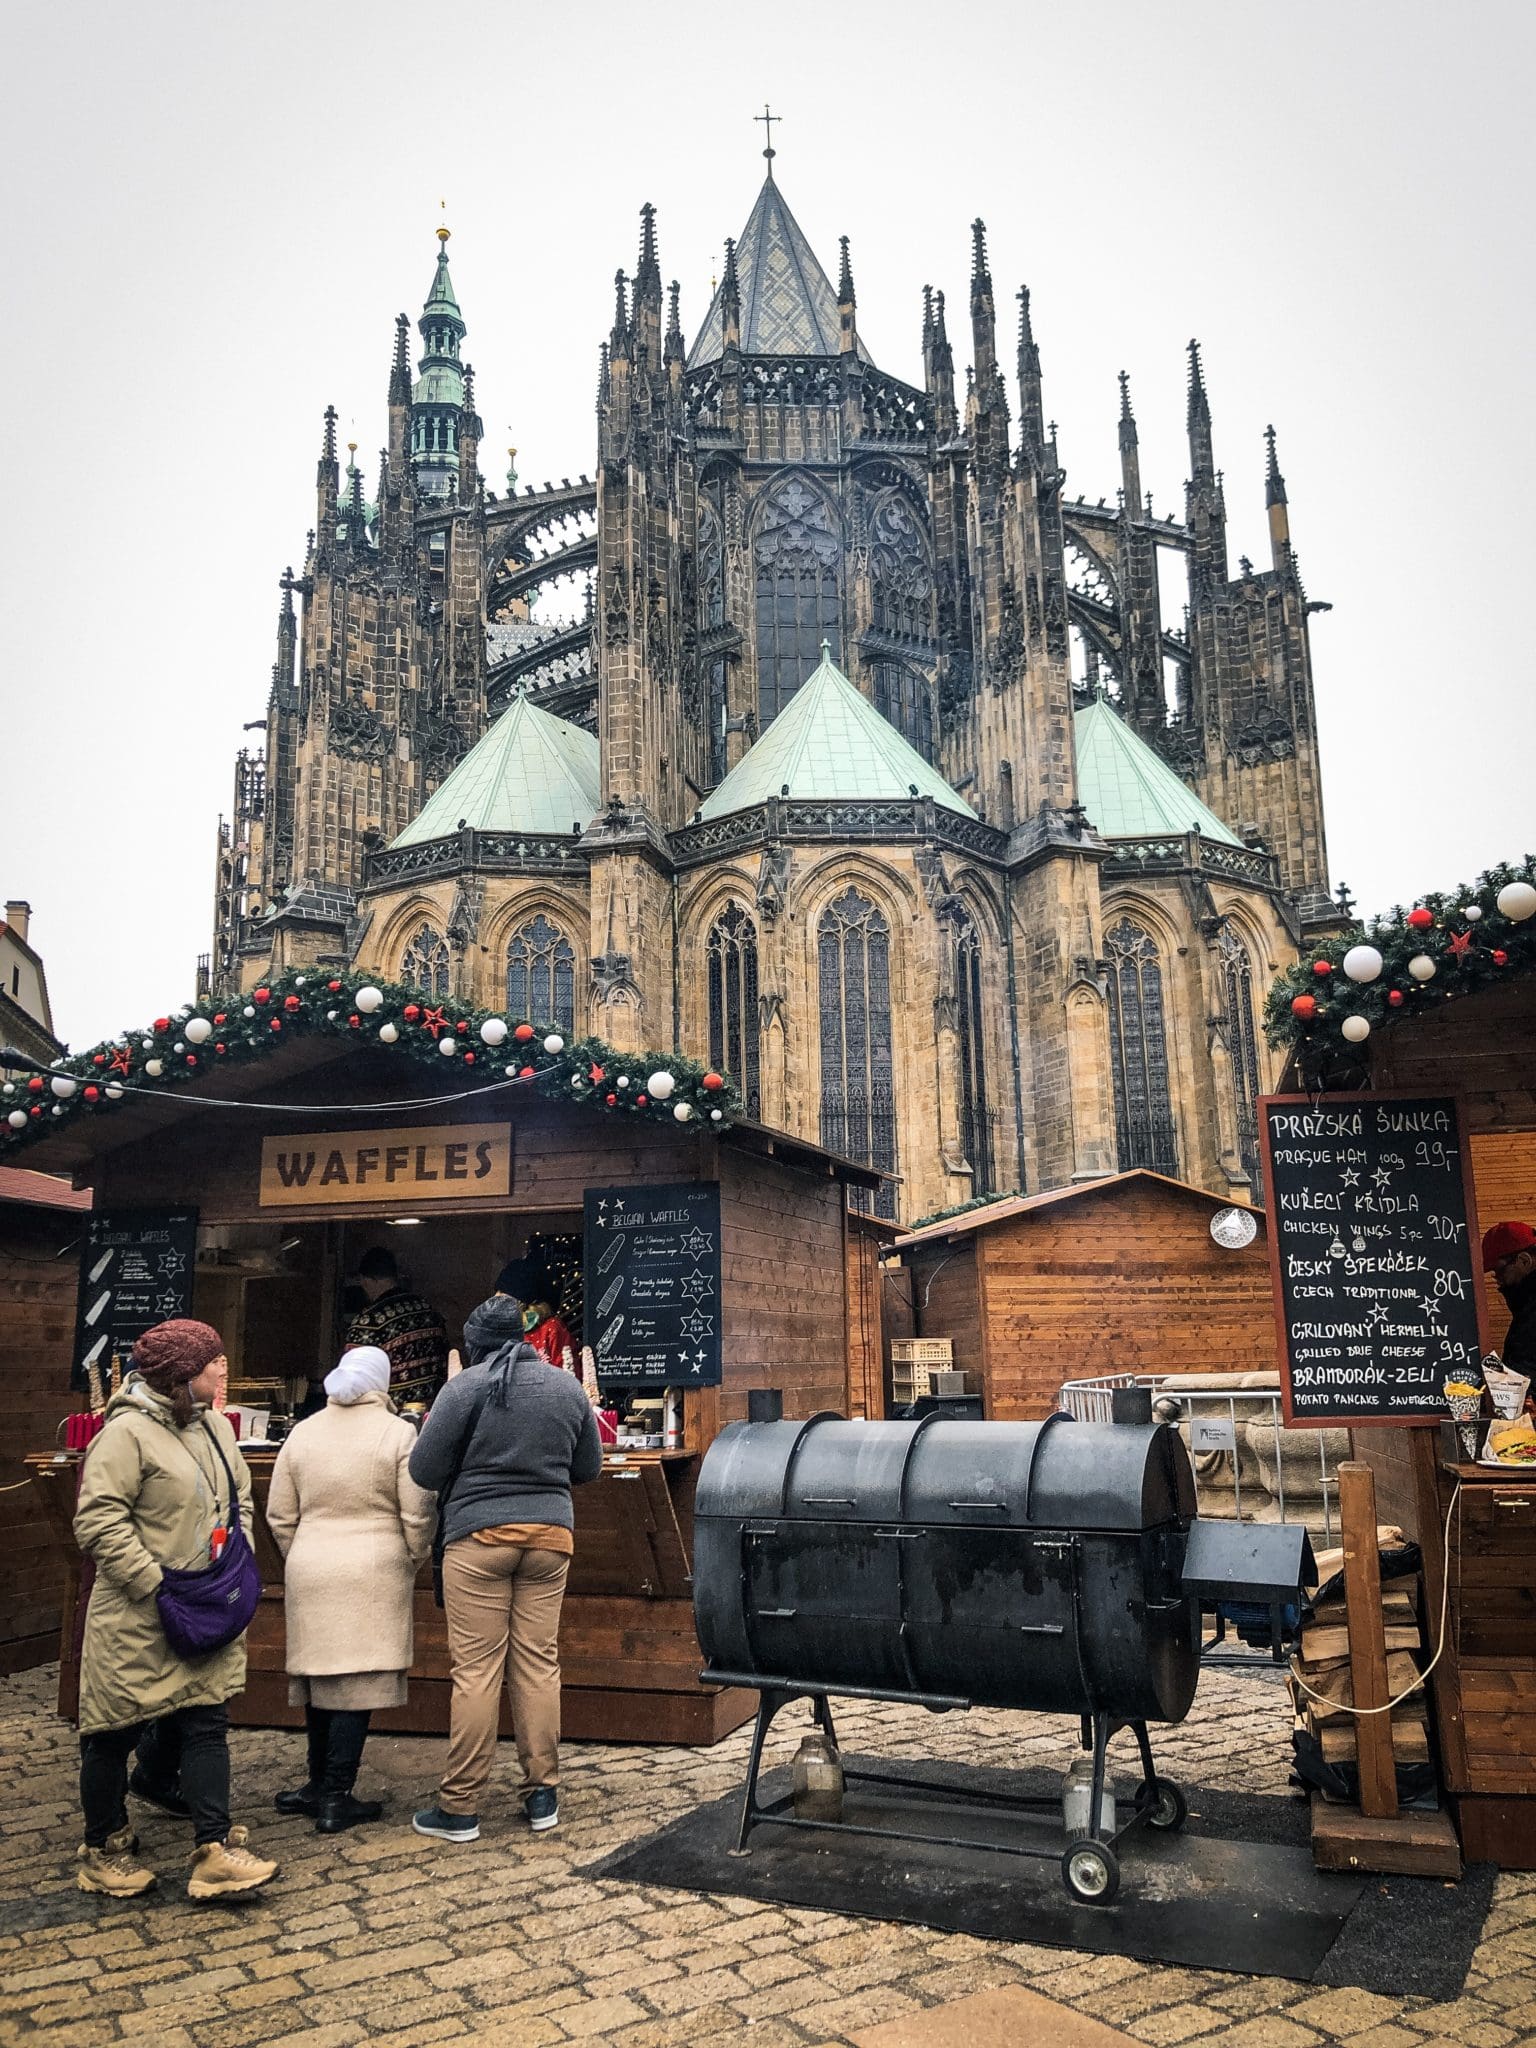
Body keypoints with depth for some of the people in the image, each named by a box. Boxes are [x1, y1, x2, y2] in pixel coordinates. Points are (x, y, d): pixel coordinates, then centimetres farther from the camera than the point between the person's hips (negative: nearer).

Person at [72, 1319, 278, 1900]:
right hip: (138, 1616, -7)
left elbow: (240, 1500, 19)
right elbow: (99, 1523, -20)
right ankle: (103, 1848, 26)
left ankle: (214, 1850, 9)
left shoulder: (215, 1428, 9)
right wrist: (159, 1588, -20)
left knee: (204, 1720, 5)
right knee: (117, 1730, 8)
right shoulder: (128, 1432, -15)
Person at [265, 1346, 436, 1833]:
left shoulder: (303, 1433, 6)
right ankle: (335, 1800, 4)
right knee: (357, 1681, 0)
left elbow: (280, 1516, 9)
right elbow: (417, 1513, -9)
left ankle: (320, 1784, 25)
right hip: (373, 1573, -4)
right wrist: (412, 1560, 6)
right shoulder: (397, 1432, -6)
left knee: (322, 1676, 15)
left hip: (310, 1573, 4)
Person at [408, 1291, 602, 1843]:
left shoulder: (465, 1387, -6)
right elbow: (588, 1467, 16)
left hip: (478, 1535, -4)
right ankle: (542, 1795, 15)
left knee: (475, 1669, 0)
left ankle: (459, 1808, 7)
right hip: (550, 1533, 4)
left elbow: (424, 1470, -5)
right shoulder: (568, 1387, 8)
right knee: (539, 1662, 9)